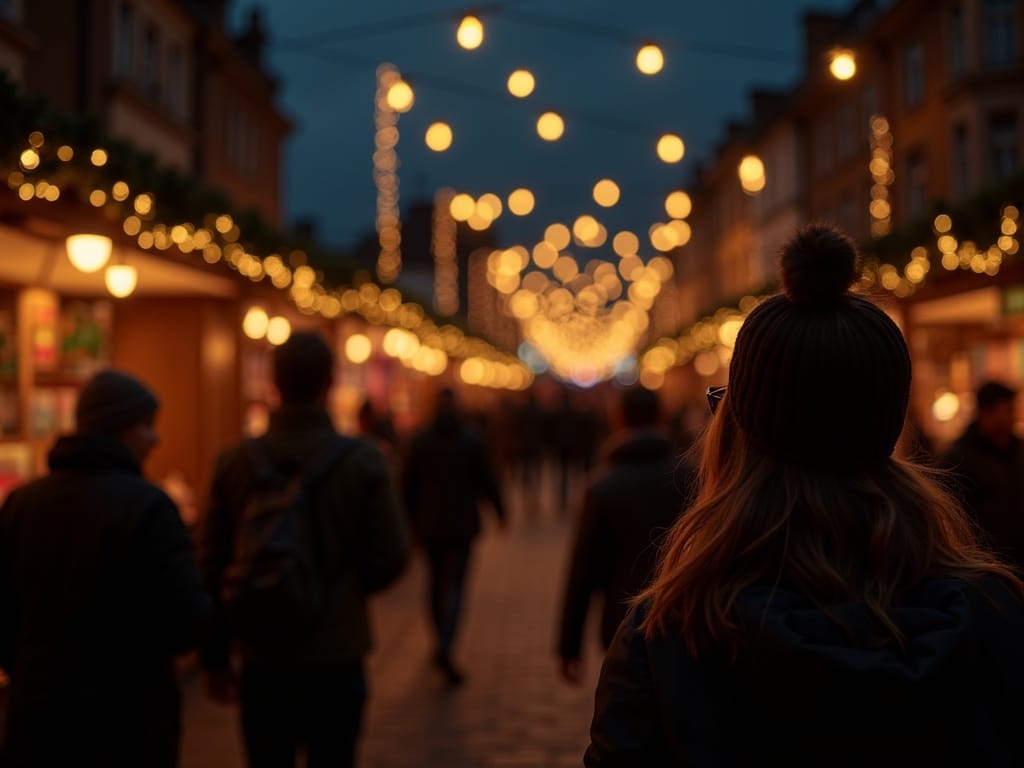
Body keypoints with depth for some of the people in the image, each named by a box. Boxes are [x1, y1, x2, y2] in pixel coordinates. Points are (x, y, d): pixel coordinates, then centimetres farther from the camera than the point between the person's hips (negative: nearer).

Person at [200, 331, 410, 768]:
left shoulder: (235, 462, -3)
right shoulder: (362, 461, -8)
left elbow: (212, 566, -1)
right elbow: (391, 557, -6)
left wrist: (215, 658, 9)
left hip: (263, 658, 2)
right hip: (336, 657, -1)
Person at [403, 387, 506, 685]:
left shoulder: (420, 440, -2)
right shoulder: (472, 440, -8)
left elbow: (408, 484, 2)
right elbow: (487, 480, -4)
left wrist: (413, 517, 16)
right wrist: (499, 510, 13)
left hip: (429, 524, 3)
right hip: (461, 524, -3)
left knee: (437, 582, 19)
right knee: (454, 587, -4)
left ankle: (441, 641, 29)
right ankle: (445, 649, -22)